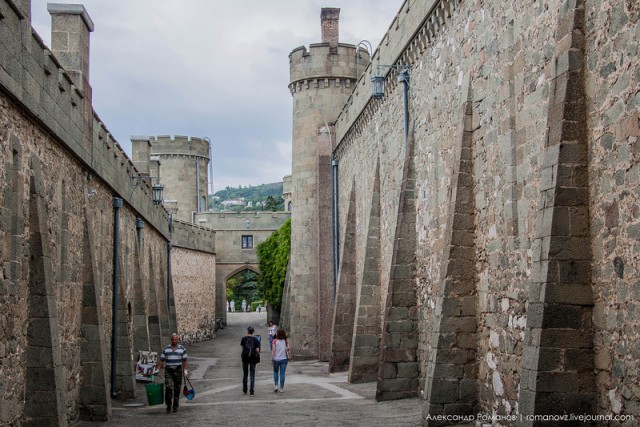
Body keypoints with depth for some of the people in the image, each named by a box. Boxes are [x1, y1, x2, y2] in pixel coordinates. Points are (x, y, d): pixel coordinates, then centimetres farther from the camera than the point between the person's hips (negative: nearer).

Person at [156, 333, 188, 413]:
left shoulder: (182, 349, 5)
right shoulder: (166, 349, 5)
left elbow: (184, 360, 5)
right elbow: (161, 360, 7)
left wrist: (185, 370, -6)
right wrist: (157, 369, -3)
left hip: (178, 370, 1)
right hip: (168, 370, 0)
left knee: (177, 389, 4)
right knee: (168, 388, -12)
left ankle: (175, 406, 16)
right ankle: (168, 406, -3)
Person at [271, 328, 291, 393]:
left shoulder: (275, 341, -8)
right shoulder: (286, 341, -2)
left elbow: (273, 350, -9)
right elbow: (288, 349, -6)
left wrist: (272, 359, -4)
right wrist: (289, 356, 7)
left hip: (276, 359, -1)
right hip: (284, 359, 1)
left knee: (275, 372, 18)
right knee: (282, 373, 5)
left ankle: (276, 385, 5)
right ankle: (281, 388, 6)